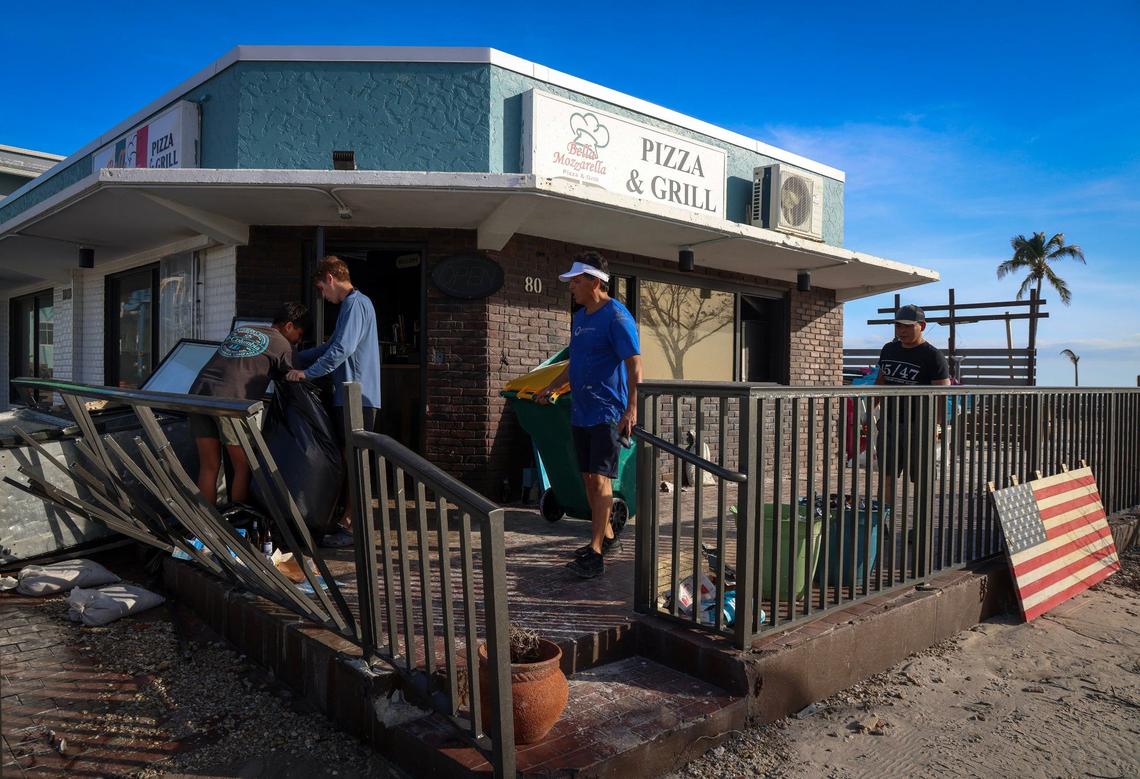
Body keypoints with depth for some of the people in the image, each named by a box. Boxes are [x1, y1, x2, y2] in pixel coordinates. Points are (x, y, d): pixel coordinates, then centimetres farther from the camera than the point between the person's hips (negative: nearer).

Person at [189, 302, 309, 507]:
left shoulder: (240, 329, 26)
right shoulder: (282, 345, 6)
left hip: (199, 391, 7)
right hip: (229, 399, -7)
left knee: (209, 466, 11)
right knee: (243, 467, 6)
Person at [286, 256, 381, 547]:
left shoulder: (355, 303, -11)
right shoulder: (354, 303, 21)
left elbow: (342, 349, -21)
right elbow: (331, 346, 28)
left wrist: (307, 373, -16)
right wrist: (295, 359, 29)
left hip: (357, 397, -10)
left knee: (354, 460, -5)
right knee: (350, 460, 12)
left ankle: (351, 527, 0)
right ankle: (347, 520, 19)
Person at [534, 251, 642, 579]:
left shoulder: (617, 316, -12)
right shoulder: (579, 317, 13)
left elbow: (634, 365, -18)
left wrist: (632, 409, -26)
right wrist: (552, 387, 18)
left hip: (607, 413, -8)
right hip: (581, 411, 8)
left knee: (600, 478, -10)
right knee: (588, 477, 13)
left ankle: (596, 554, -8)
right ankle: (606, 534, 29)